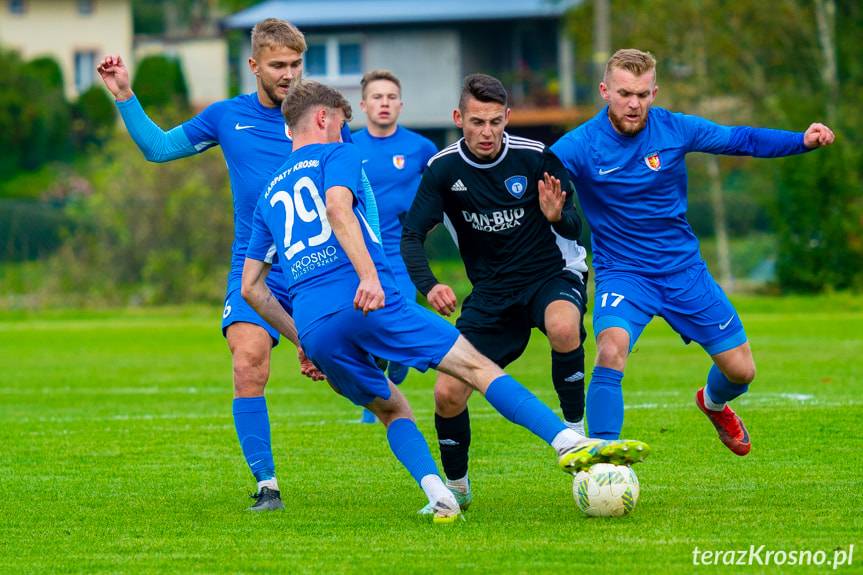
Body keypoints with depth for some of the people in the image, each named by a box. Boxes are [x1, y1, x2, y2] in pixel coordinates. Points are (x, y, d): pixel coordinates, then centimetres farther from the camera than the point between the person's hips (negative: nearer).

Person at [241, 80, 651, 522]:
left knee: (392, 410, 22)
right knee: (477, 366, -5)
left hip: (314, 330, 6)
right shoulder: (336, 155, 11)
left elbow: (251, 288, 26)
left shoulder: (269, 195, 28)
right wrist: (369, 275, -22)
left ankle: (439, 498, -2)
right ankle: (570, 443, -19)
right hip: (370, 302, -6)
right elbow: (338, 210, -12)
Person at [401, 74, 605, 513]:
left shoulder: (534, 157, -11)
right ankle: (456, 487, 17)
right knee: (447, 393, -9)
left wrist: (557, 216, -29)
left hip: (552, 274, -2)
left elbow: (574, 228, -4)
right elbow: (411, 236, -8)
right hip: (491, 290, 2)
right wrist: (428, 286, -27)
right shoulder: (443, 169, -7)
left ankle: (574, 426, -18)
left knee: (563, 327, -40)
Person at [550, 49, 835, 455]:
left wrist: (803, 141, -11)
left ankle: (713, 403, 46)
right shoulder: (580, 146, -16)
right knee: (611, 352, -33)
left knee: (740, 371, 8)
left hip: (684, 270, 3)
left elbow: (741, 140, 1)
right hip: (622, 273, -3)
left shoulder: (674, 129, -9)